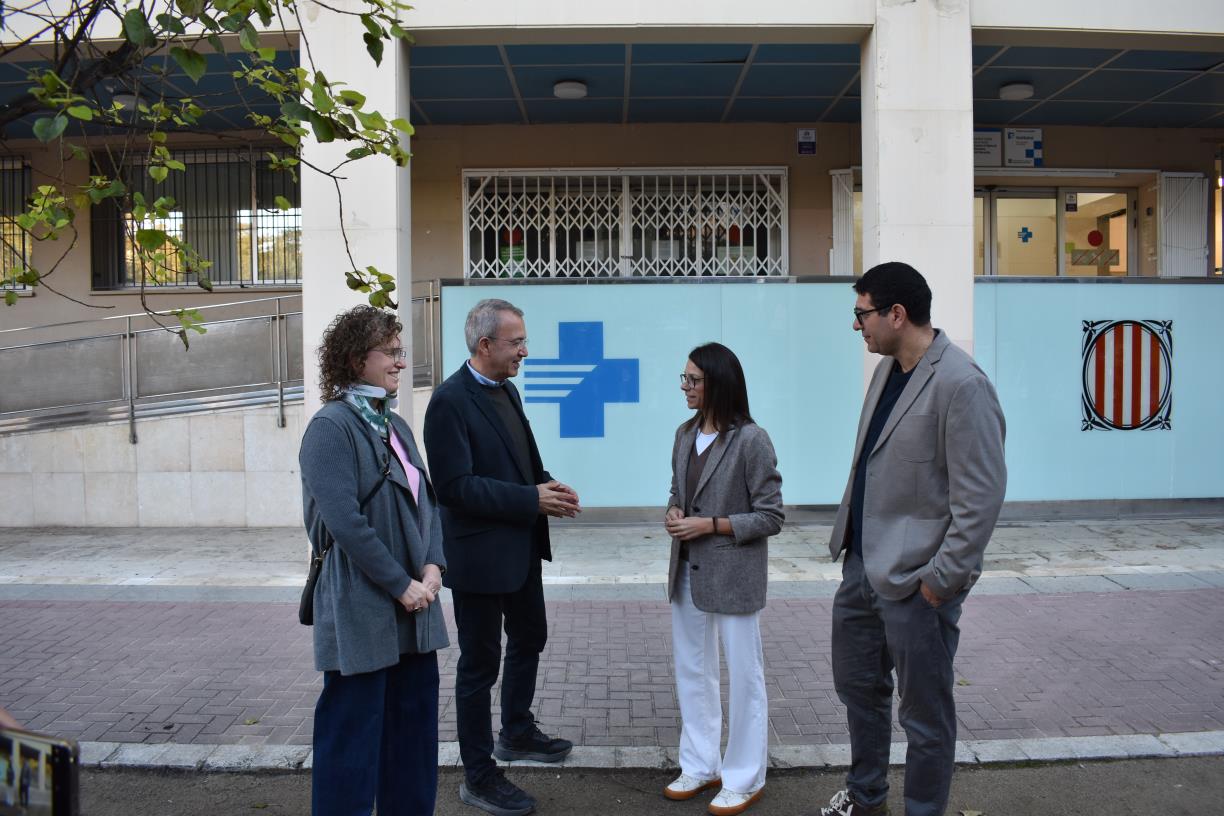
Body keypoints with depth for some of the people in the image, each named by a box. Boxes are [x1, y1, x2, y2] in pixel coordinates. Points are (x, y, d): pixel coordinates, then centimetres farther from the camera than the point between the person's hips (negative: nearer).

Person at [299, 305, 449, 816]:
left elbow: (425, 499, 12)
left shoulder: (394, 425, 11)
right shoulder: (331, 427, -13)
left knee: (414, 723, 17)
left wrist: (432, 565, -3)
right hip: (362, 611, -8)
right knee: (353, 731, 5)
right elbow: (344, 521, -20)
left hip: (412, 606, 8)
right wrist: (402, 585, -17)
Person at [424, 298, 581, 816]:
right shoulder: (450, 400, -19)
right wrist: (531, 500, -21)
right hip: (480, 554, -9)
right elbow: (456, 486, -24)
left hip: (520, 548, 9)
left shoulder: (506, 390, 8)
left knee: (529, 639, 23)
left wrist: (548, 486, -3)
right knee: (480, 663, 5)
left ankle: (517, 733, 45)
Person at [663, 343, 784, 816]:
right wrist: (673, 513, -6)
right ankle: (700, 766, 33)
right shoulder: (685, 434, 4)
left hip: (733, 576, -7)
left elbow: (771, 517, -12)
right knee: (691, 672, 16)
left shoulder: (751, 440, -15)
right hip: (688, 572, 7)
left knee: (744, 678, 8)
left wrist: (711, 525, -19)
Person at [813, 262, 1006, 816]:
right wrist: (849, 538, 14)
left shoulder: (960, 385, -20)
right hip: (862, 566, 9)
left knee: (924, 714, 9)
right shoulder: (887, 370, 8)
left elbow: (981, 495, -21)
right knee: (857, 686, 24)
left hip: (914, 581, -9)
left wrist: (942, 579, -18)